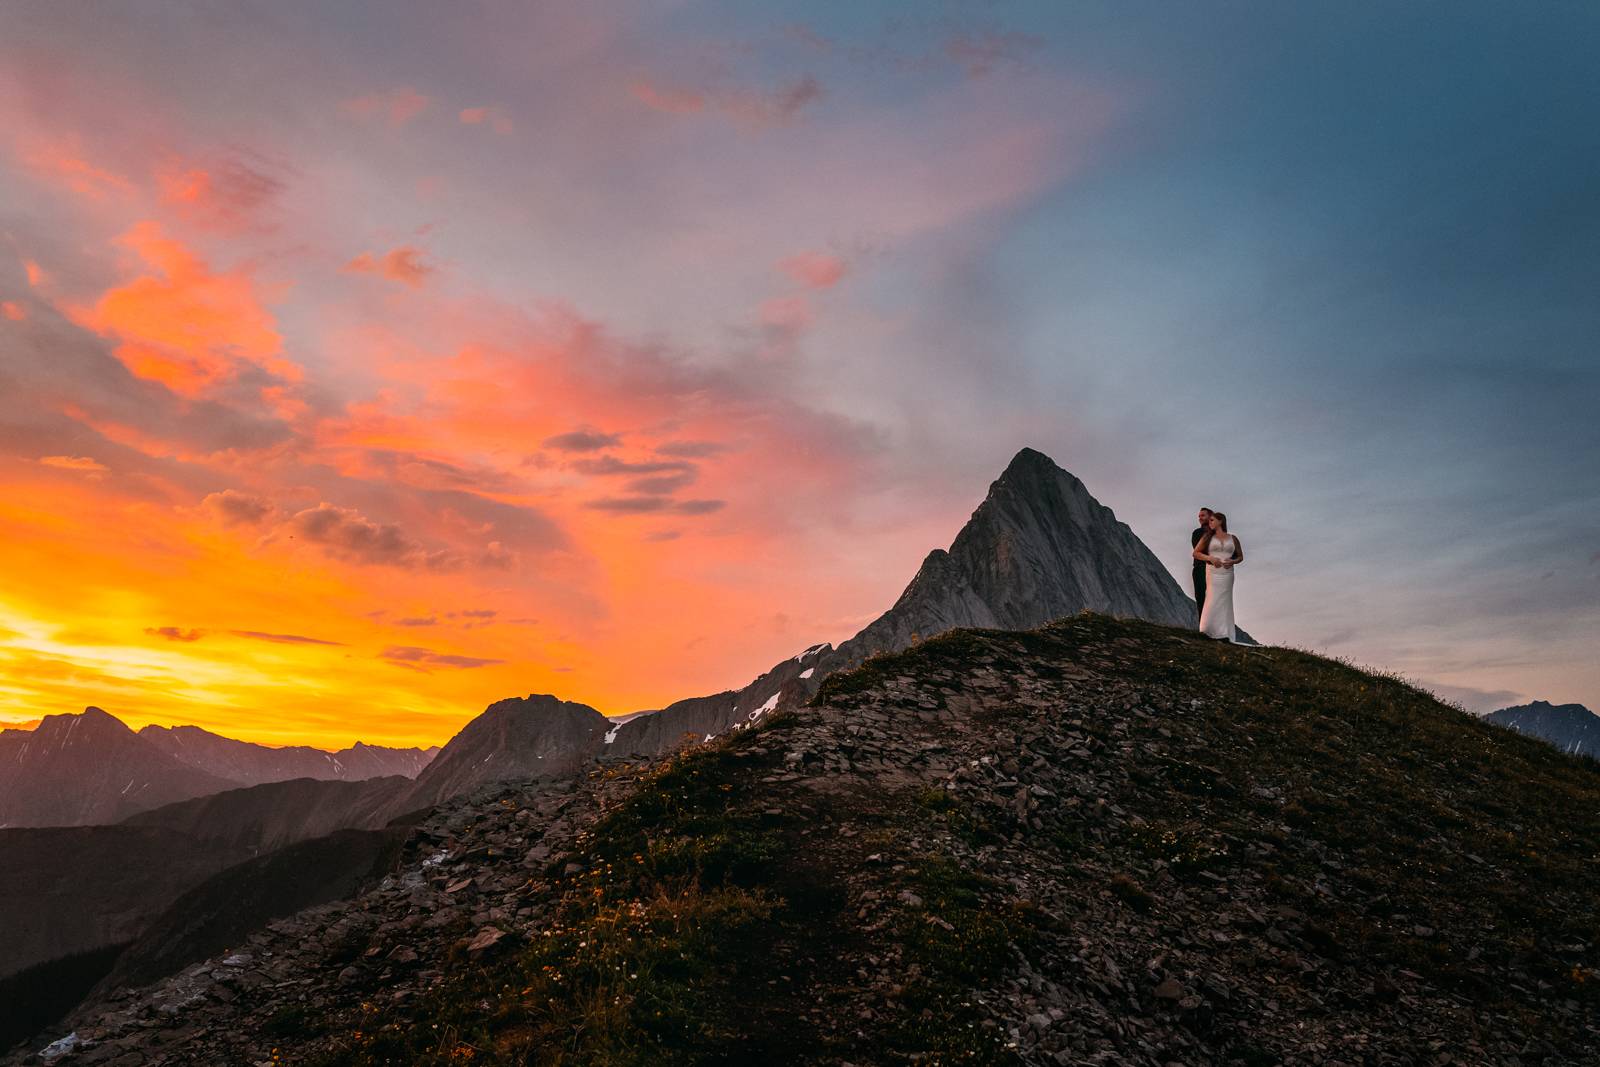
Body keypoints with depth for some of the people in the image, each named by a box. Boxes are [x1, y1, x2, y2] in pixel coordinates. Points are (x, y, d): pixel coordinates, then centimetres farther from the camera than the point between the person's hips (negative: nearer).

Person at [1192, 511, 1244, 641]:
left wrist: (1233, 561, -5)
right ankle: (1211, 630, -3)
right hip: (1212, 573, -1)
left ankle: (1224, 635, 4)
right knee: (1213, 600, -9)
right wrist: (1210, 558, -11)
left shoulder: (1232, 539, 10)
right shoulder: (1207, 536, 8)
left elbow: (1240, 556, 17)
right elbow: (1196, 553, 4)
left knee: (1225, 602, 2)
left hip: (1227, 574, 1)